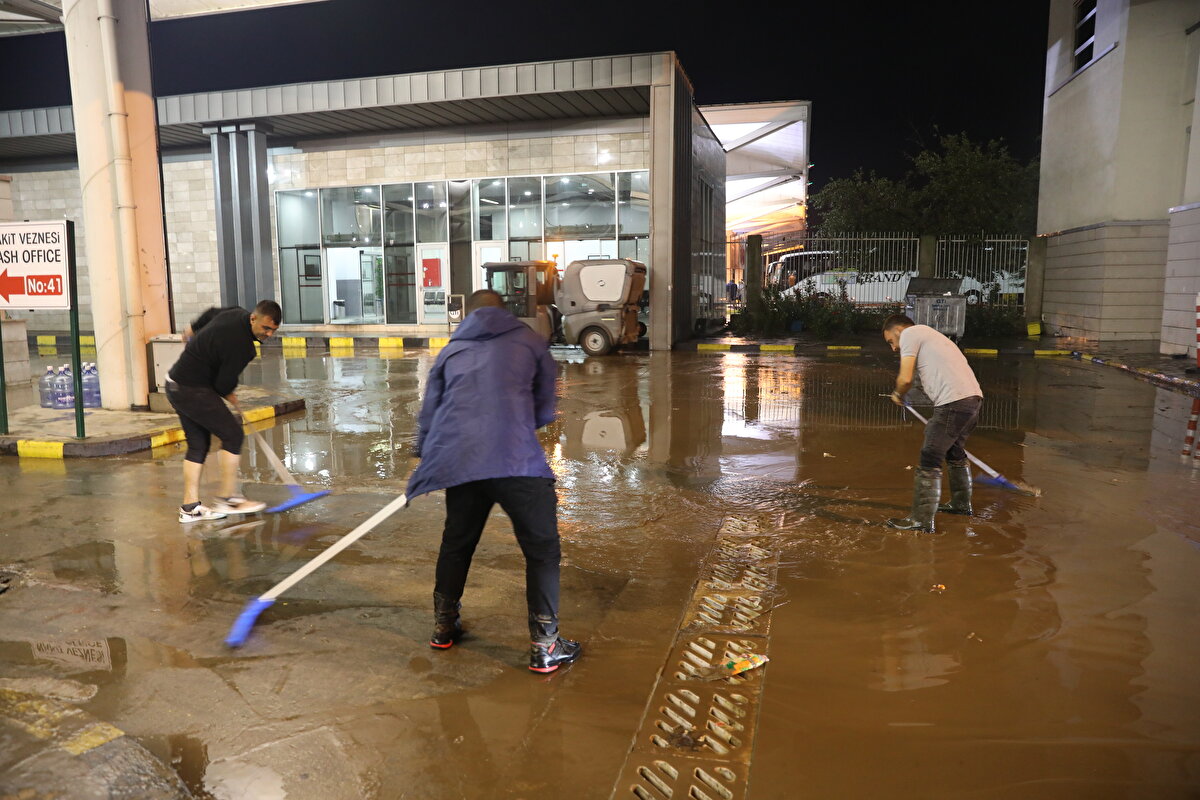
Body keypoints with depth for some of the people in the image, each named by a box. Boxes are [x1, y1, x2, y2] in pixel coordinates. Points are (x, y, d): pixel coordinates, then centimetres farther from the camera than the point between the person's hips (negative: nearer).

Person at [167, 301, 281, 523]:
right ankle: (227, 498, -1)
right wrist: (229, 396, 5)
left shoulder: (237, 314, 2)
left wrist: (193, 331, 43)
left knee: (198, 444, 12)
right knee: (232, 434, -7)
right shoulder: (240, 346, -26)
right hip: (193, 390, -10)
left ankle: (190, 507, 15)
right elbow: (224, 384, -18)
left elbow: (210, 314, 24)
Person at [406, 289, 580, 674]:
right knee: (542, 550, 9)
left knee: (456, 543, 24)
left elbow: (428, 415, 22)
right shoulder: (530, 341, 15)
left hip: (458, 462, 4)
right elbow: (544, 412, 16)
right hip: (517, 461, -4)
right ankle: (544, 647, 11)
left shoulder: (451, 351, 22)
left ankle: (444, 626, 39)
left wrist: (428, 460, 37)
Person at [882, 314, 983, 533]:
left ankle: (922, 520, -1)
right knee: (954, 452, 27)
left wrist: (897, 395, 13)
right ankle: (961, 504, 43)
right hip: (973, 397, 10)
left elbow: (906, 379, -8)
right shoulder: (927, 333, 29)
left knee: (929, 460, -4)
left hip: (954, 402, -10)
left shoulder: (909, 334, 1)